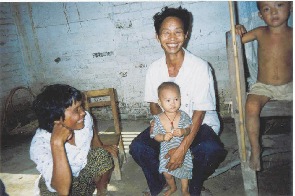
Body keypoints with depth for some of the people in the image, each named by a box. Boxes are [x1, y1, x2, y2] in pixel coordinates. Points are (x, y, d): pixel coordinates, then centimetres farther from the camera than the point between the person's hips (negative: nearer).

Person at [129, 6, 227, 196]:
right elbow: (154, 103, 7)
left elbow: (199, 113, -18)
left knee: (211, 150, -33)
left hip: (199, 124, -3)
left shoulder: (200, 67, -19)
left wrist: (182, 148, -25)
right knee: (137, 147, -18)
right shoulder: (154, 69, -5)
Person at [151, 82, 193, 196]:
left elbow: (189, 129, -7)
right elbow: (155, 135, -8)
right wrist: (163, 137, -29)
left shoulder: (183, 116, -14)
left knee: (184, 170, 14)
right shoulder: (158, 119, -15)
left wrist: (183, 132, -28)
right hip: (166, 151, 0)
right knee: (167, 173, 9)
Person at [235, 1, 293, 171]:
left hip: (288, 86, 1)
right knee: (251, 107, -29)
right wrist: (237, 31, -16)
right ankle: (255, 149, -10)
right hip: (263, 87, -1)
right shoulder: (260, 33, -4)